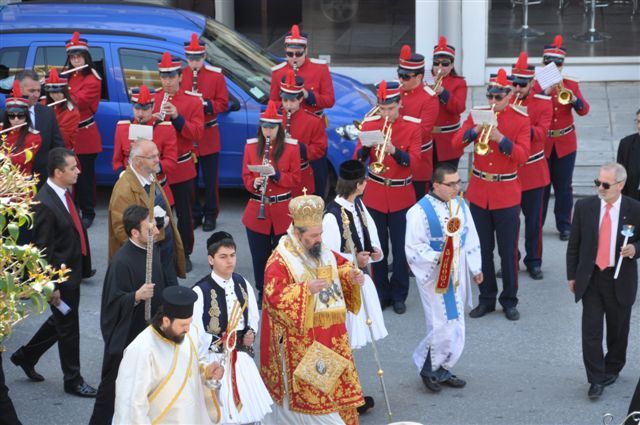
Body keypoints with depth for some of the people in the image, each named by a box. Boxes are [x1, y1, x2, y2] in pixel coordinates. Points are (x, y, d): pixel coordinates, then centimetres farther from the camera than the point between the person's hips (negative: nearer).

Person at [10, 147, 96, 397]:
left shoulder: (64, 193, 3)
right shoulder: (45, 205, -25)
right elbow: (43, 250, -21)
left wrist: (83, 267, 16)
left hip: (72, 272, 9)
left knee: (61, 321, 23)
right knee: (68, 329, 6)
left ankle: (26, 356, 41)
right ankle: (73, 380, 23)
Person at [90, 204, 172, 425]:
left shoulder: (152, 251, 1)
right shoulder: (122, 261, -24)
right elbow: (113, 301, -21)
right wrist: (136, 296, -37)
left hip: (150, 331, 8)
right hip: (126, 335, -8)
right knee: (113, 388, 5)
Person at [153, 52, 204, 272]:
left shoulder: (193, 101, -2)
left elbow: (197, 133, -9)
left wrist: (177, 117, -22)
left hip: (182, 168, -1)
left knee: (184, 213, 7)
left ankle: (184, 254, 17)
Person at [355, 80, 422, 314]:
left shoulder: (413, 126, -5)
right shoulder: (369, 124, -2)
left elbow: (413, 159, -14)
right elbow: (357, 159, -5)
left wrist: (394, 150, -31)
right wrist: (365, 147, -27)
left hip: (401, 195, -1)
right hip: (374, 195, 1)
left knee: (401, 248, 4)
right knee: (377, 247, 7)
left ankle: (399, 295, 17)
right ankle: (381, 293, 19)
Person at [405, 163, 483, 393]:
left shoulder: (461, 205, 5)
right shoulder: (420, 211, -15)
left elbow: (471, 239, 15)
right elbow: (413, 248, -16)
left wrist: (476, 268, 17)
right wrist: (436, 258, -30)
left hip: (458, 276, 7)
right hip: (435, 277, -7)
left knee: (455, 326, 11)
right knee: (443, 325, -7)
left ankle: (442, 369, 25)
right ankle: (428, 367, 15)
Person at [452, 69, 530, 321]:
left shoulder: (521, 119, -5)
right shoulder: (478, 113, 3)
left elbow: (522, 156, -14)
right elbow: (456, 143, -4)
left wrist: (501, 139, -27)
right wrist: (474, 130, -21)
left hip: (507, 194, -3)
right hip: (478, 191, 3)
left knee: (508, 250, 4)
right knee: (482, 249, 9)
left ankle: (509, 301, 16)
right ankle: (487, 299, 21)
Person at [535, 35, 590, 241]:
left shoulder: (571, 84, 3)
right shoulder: (535, 84, -3)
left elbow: (584, 110, -6)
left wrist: (574, 99, -26)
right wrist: (546, 92, -29)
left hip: (565, 143, 2)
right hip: (541, 142, -2)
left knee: (564, 187, 6)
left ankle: (564, 226, 14)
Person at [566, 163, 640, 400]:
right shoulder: (584, 207, -1)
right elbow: (574, 244, 6)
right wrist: (572, 275, 6)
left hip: (620, 281, 0)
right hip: (590, 278, 1)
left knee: (618, 331, 13)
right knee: (591, 331, -5)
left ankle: (612, 370, 35)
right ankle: (596, 380, 2)